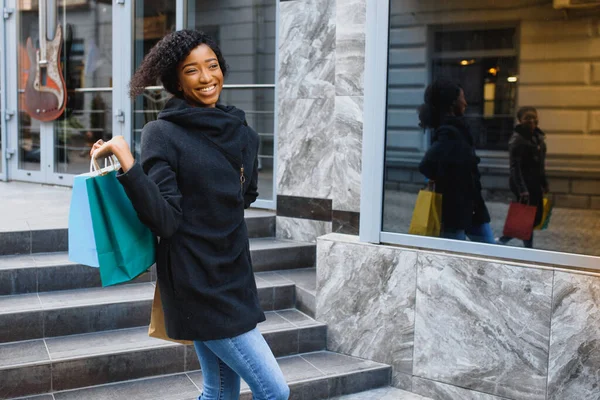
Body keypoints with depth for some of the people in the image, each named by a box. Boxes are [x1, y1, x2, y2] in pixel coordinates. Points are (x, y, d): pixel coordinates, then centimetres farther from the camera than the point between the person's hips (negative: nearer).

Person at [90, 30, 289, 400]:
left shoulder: (243, 134, 7)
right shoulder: (162, 133, -11)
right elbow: (165, 220, -20)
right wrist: (126, 161, -30)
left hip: (236, 275, 7)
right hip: (197, 281, -7)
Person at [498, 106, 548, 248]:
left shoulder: (538, 137, 10)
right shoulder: (516, 139, -14)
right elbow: (515, 167, -20)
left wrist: (544, 183, 18)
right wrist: (522, 190, -26)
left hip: (535, 182, 9)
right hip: (523, 183, -9)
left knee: (536, 217, 12)